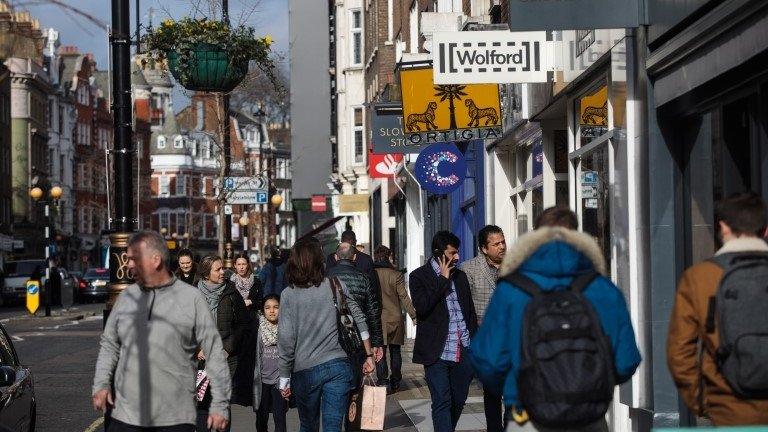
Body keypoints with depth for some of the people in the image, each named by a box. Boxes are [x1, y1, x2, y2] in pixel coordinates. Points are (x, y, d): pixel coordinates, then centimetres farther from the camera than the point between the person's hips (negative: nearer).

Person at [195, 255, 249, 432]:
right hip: (201, 356, 0)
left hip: (226, 356, 0)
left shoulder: (231, 293, 2)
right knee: (202, 399, -2)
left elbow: (243, 322, 4)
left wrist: (227, 348, -4)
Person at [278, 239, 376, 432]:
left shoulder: (289, 295, -5)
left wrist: (284, 379, 2)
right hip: (339, 366, 1)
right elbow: (359, 320, 2)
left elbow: (286, 340, -6)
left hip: (304, 371, -1)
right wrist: (369, 355, 10)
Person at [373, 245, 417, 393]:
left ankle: (383, 382, -9)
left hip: (377, 319, 0)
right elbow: (404, 298, -6)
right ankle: (395, 383, 19)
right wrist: (413, 315, 0)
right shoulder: (396, 275, -6)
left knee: (380, 353, 2)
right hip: (395, 319, 0)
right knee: (395, 351, 13)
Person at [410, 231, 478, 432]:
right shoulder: (419, 276, -2)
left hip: (464, 352, 5)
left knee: (458, 401, 11)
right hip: (438, 353, -5)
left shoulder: (460, 276, 15)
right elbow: (421, 307, -19)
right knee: (442, 403, -6)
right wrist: (443, 279, -12)